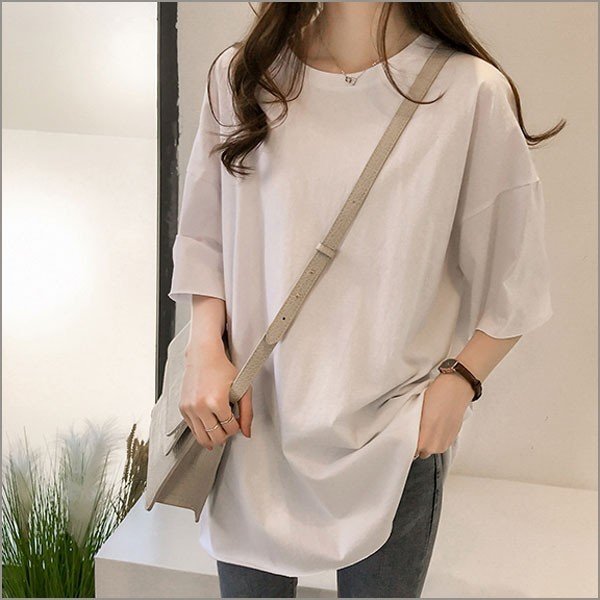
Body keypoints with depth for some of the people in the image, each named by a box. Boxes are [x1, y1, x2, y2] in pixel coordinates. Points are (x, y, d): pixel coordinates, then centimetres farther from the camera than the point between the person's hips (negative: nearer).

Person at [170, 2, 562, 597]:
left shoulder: (470, 92, -9)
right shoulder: (240, 76, 0)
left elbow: (514, 282, -1)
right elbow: (204, 241, 8)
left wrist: (459, 381, -11)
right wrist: (205, 351, -5)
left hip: (394, 443, -2)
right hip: (251, 422, 3)